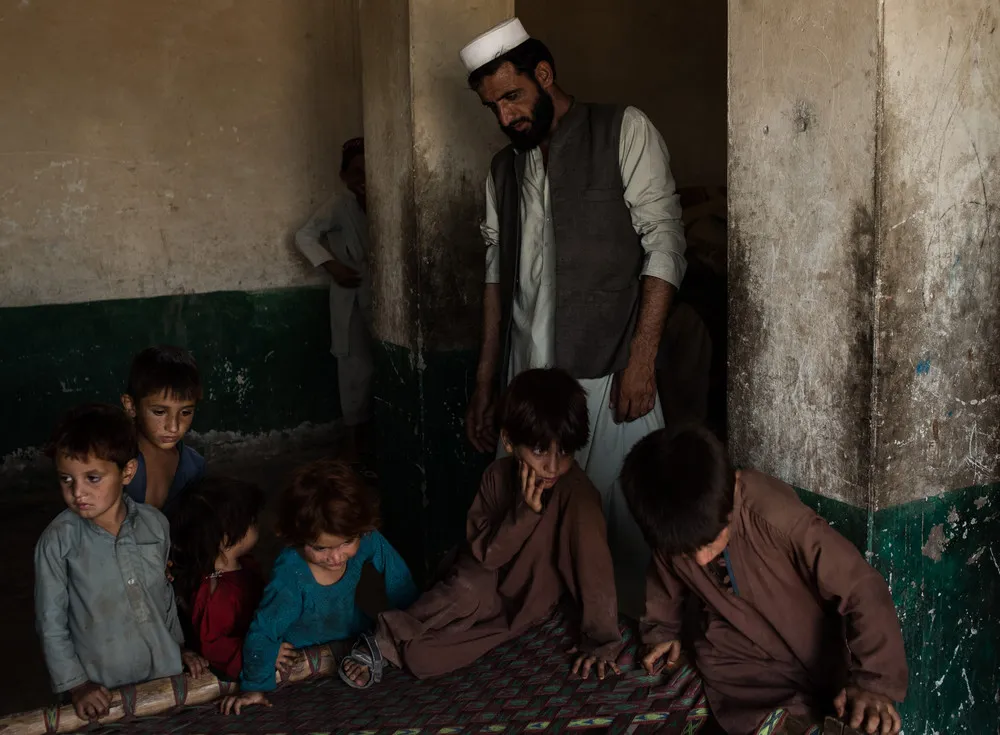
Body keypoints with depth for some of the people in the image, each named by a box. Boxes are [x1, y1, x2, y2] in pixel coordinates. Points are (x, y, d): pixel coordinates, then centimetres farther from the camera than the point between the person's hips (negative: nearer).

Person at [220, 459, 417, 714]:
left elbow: (400, 582, -14)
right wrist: (255, 687, -23)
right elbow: (262, 633, -33)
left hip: (355, 636, 2)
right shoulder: (290, 577, -43)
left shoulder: (368, 541, -32)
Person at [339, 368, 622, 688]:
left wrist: (601, 640, -23)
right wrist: (523, 512, -30)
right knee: (470, 585, -31)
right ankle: (386, 642, -16)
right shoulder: (497, 476, -15)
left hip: (531, 600, -2)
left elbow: (596, 568, -25)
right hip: (489, 586, 3)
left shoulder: (578, 493, -28)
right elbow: (481, 553, -15)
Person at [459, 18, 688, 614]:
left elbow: (665, 246, -5)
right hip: (528, 380, 5)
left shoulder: (624, 132, 2)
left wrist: (642, 359, -13)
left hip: (606, 375, -4)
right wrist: (485, 385, 16)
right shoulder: (504, 169, 18)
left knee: (626, 527, -3)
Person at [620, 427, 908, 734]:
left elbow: (864, 590, -31)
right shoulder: (674, 532, -17)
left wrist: (874, 682, -35)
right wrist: (661, 632, 13)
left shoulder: (776, 517, -34)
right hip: (737, 654, 2)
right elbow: (666, 579, 9)